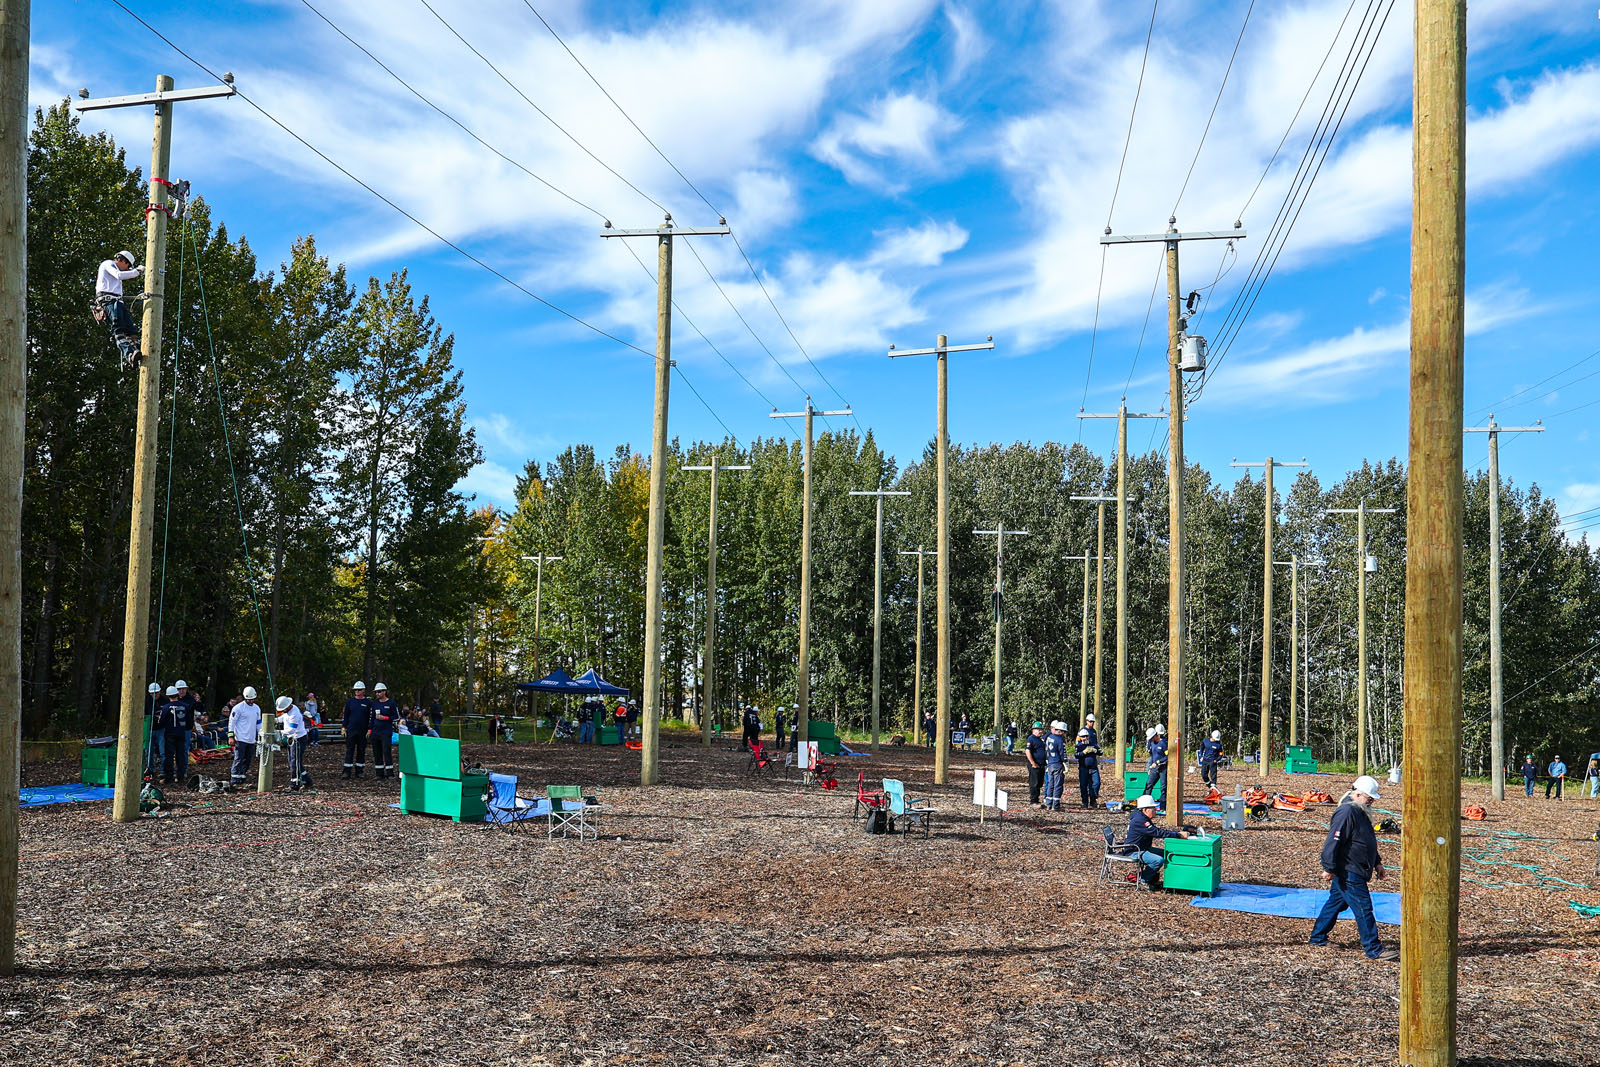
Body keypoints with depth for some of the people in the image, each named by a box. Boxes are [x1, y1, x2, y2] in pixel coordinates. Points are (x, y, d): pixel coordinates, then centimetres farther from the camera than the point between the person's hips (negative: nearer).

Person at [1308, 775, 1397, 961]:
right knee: (1363, 908, -8)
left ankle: (1318, 938, 28)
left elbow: (1368, 842, 28)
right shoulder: (1346, 812, -20)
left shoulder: (1361, 812, 14)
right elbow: (1333, 841, -23)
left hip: (1353, 871, 11)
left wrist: (1377, 863, 28)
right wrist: (1329, 868, -24)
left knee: (1336, 902, 17)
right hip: (1347, 871, -11)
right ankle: (1374, 949, -5)